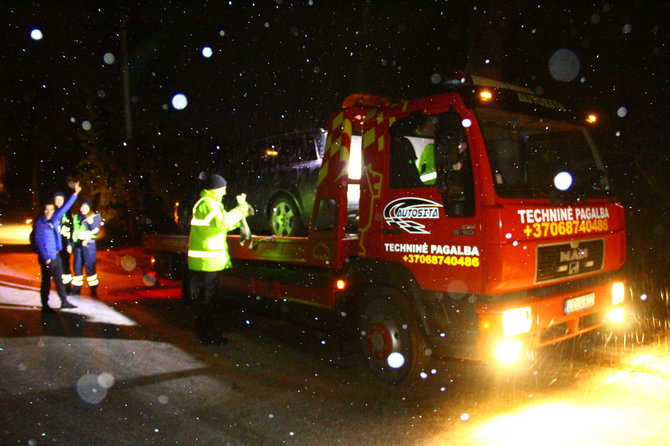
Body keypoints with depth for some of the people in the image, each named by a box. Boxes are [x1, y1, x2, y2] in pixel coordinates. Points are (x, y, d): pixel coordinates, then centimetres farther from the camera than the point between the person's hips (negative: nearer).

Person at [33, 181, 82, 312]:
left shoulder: (54, 219, 6)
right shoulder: (39, 223, -9)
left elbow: (65, 208, 12)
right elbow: (38, 241, -11)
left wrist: (75, 194, 12)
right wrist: (45, 257, -15)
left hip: (56, 256, 6)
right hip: (46, 257, -6)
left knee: (59, 279, 13)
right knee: (46, 281, 2)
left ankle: (64, 301, 21)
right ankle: (45, 306, 11)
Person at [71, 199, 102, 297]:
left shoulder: (95, 217, -2)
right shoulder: (76, 217, 12)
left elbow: (96, 232, -9)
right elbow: (73, 232, 17)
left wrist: (91, 223, -23)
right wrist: (70, 244, 12)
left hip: (88, 245, -5)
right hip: (77, 245, 5)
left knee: (90, 266, -4)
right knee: (77, 266, 9)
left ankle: (93, 290, 4)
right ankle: (76, 289, 19)